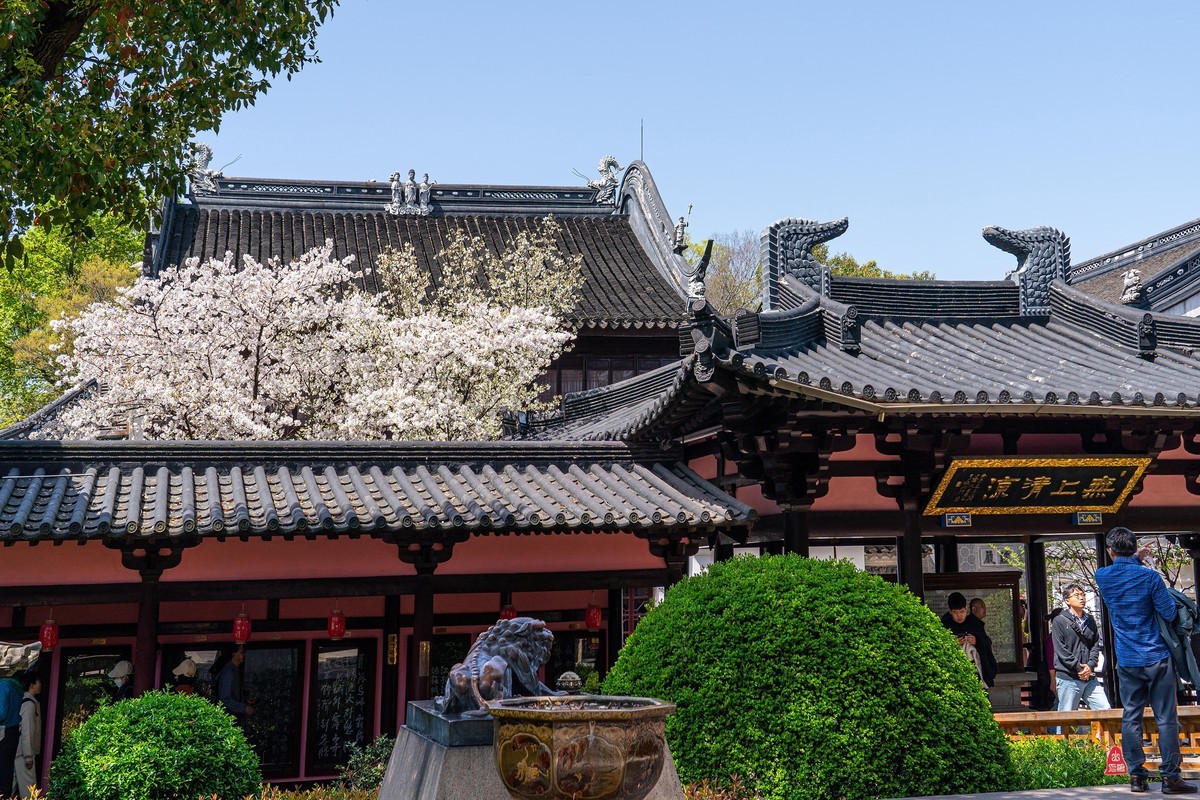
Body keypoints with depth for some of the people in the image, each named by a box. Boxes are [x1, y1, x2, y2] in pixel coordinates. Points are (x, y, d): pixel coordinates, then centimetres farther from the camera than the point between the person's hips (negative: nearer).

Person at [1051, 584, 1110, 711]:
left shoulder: (1090, 620, 15)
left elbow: (1096, 645, 11)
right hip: (1068, 678, -5)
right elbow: (1061, 650, -8)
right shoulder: (1059, 621, -2)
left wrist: (1090, 665, -5)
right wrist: (1079, 668, -13)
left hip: (1090, 677, 5)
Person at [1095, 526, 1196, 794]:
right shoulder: (1150, 577, -12)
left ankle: (1136, 775, 8)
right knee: (1166, 719, 2)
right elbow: (1169, 614, -9)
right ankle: (1170, 777, 2)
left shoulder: (1102, 577, 1)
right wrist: (1171, 600, 11)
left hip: (1127, 662, 3)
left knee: (1131, 717, 8)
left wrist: (1136, 558, 35)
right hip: (1157, 658, -3)